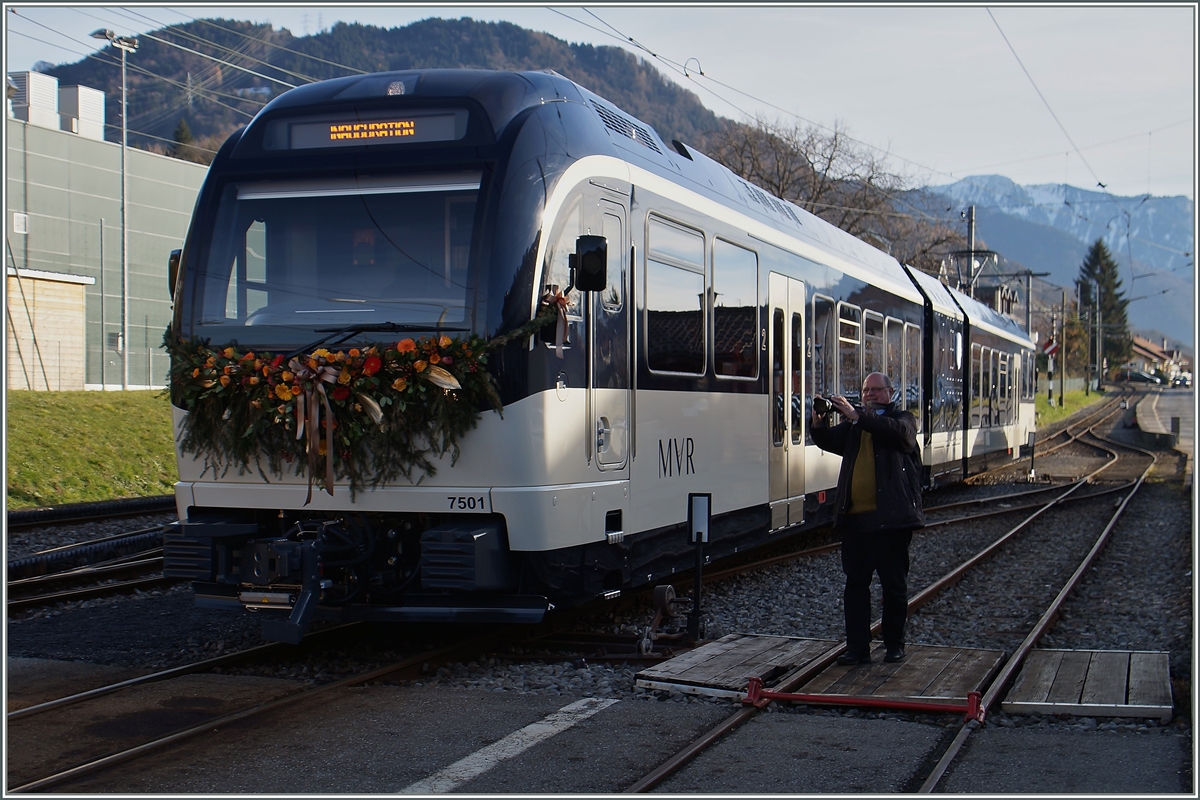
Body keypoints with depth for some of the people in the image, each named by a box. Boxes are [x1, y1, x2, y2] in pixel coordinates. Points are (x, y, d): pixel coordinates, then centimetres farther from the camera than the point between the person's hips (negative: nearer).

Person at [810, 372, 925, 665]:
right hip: (856, 517, 4)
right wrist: (819, 423, -16)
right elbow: (829, 442, 6)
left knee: (894, 584, 5)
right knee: (855, 583, 3)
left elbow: (898, 431, -19)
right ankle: (857, 648, 7)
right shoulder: (853, 425, 18)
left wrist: (856, 416, -27)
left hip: (891, 517, -4)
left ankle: (894, 644, 17)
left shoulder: (902, 419, 4)